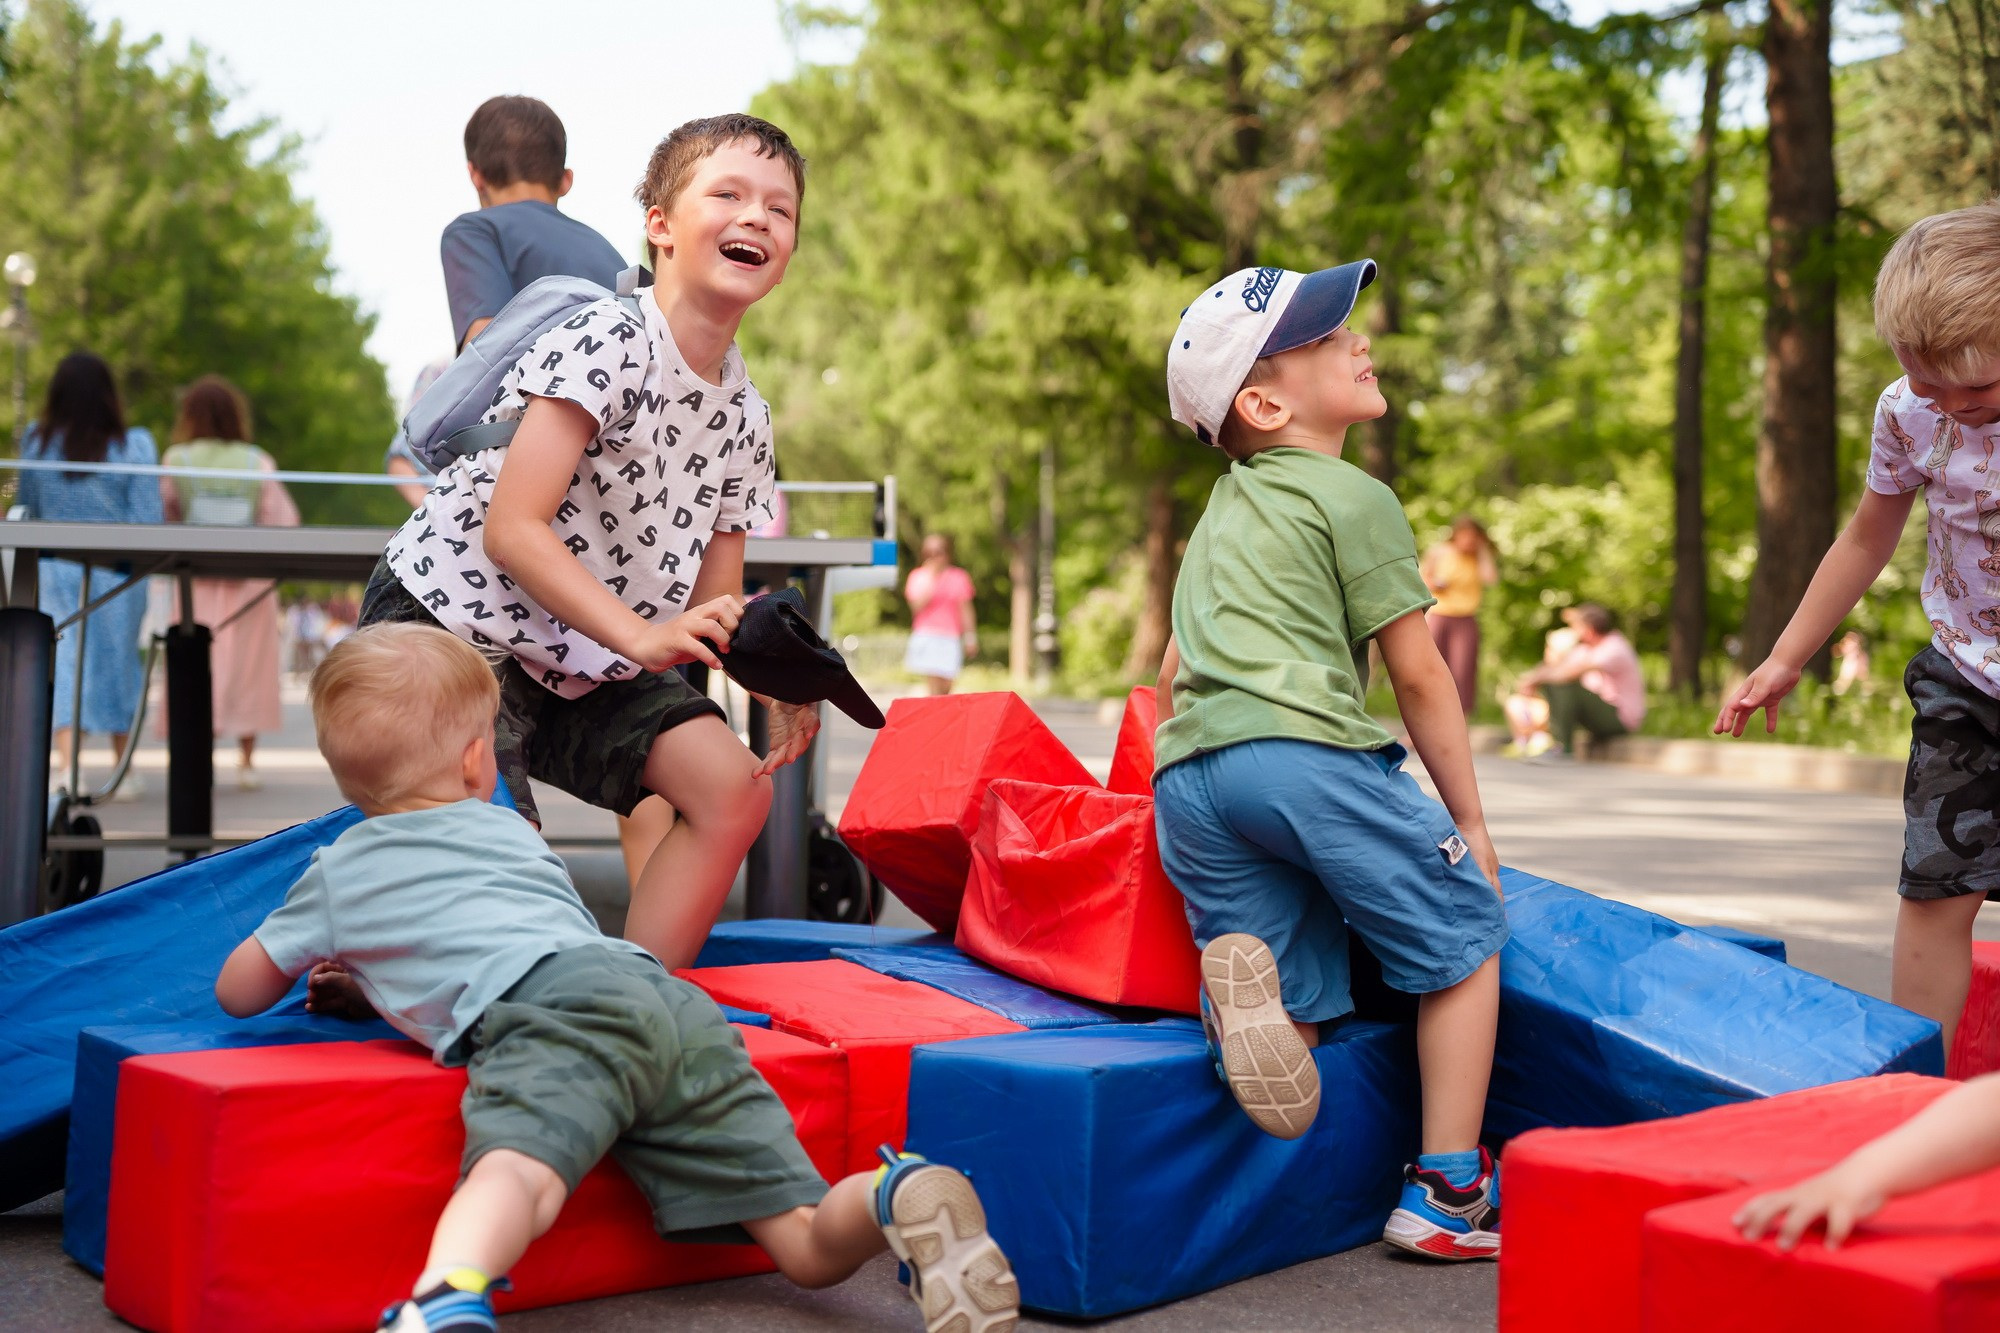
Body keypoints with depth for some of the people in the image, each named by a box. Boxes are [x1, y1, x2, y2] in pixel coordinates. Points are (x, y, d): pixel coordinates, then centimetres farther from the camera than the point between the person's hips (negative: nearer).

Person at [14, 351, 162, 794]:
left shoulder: (36, 443, -2)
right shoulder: (134, 446, -7)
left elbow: (25, 510, 8)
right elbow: (148, 518, -8)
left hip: (54, 570, 1)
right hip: (116, 572, 0)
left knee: (63, 662, 1)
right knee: (118, 661, 11)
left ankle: (68, 767, -16)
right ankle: (124, 771, 22)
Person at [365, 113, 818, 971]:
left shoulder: (744, 418, 4)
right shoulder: (608, 343, -20)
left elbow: (713, 601, 8)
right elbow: (513, 529, -26)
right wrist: (642, 637, -31)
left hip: (583, 660, 7)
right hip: (450, 618, -7)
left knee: (733, 788, -8)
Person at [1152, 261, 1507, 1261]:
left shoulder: (1221, 513, 29)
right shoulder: (1354, 499, 5)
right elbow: (1419, 675, 5)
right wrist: (1469, 820, 13)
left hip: (1186, 773, 7)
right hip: (1307, 749, -7)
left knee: (1300, 1016, 10)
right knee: (1461, 932, 10)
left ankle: (1236, 966, -24)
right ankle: (1448, 1190, 6)